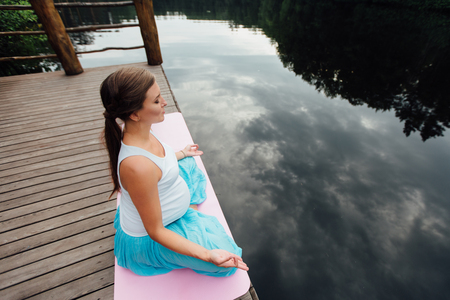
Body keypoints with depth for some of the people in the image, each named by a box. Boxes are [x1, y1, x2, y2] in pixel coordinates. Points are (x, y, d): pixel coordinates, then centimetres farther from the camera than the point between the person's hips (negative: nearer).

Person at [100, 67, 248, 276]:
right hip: (147, 240, -8)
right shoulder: (137, 167, -40)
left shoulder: (140, 132, -12)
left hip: (158, 207, 9)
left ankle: (190, 214, 20)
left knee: (189, 165, 26)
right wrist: (207, 255, -33)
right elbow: (155, 231, -28)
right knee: (226, 259, -12)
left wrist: (181, 154, 24)